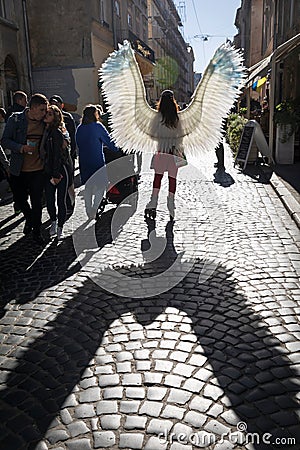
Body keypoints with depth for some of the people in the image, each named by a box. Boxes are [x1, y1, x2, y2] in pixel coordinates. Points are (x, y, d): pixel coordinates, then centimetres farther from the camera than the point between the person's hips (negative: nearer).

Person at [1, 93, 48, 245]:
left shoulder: (44, 122, 1)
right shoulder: (15, 119, -7)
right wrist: (21, 147, -21)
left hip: (38, 169, 1)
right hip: (18, 169, -1)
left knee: (37, 202, 2)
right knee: (19, 198, 12)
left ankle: (36, 231, 18)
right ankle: (29, 218, 41)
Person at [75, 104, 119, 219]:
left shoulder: (79, 128, 7)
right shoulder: (97, 126, -9)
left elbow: (78, 145, 12)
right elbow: (109, 141, -5)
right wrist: (116, 148, 10)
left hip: (83, 162, 6)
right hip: (97, 162, -6)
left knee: (88, 187, 14)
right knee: (101, 185, 4)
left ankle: (89, 212, 19)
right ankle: (94, 210, -7)